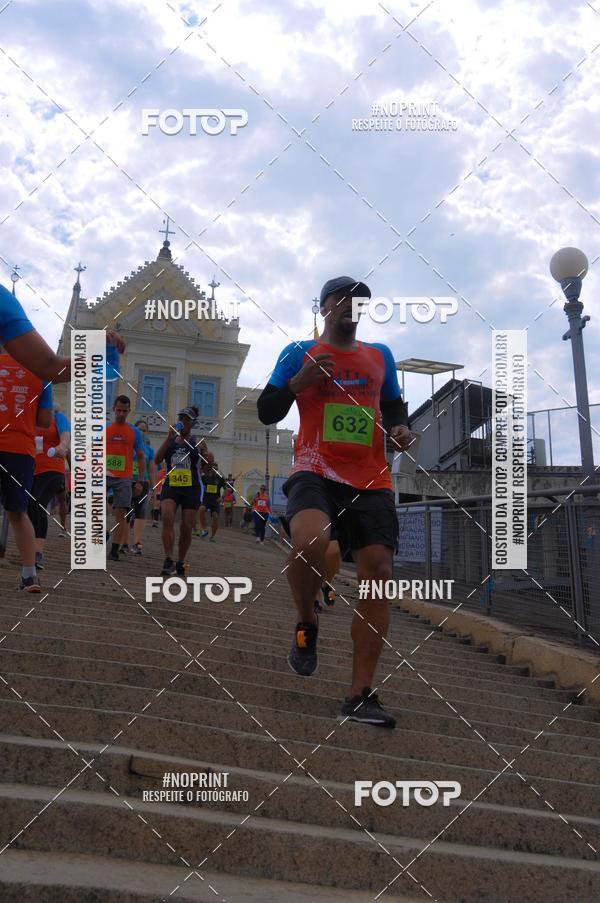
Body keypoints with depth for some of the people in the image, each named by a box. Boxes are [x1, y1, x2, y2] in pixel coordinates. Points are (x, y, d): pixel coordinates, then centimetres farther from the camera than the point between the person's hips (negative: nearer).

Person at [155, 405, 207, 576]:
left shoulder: (198, 443, 6)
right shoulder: (170, 441, 9)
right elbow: (157, 460, -5)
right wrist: (169, 438, -10)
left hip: (191, 489, 0)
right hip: (170, 487, 0)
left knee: (186, 528, 2)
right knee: (167, 518, -25)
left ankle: (180, 563, 21)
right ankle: (168, 560, -26)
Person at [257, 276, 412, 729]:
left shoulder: (381, 356, 18)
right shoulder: (299, 353, 8)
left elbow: (394, 405, 27)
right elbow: (266, 411, 6)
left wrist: (401, 427, 5)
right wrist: (299, 382, -11)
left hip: (371, 481, 4)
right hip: (316, 471, -4)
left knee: (378, 572, -8)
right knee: (309, 541, -34)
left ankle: (361, 694, 0)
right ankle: (307, 624, -2)